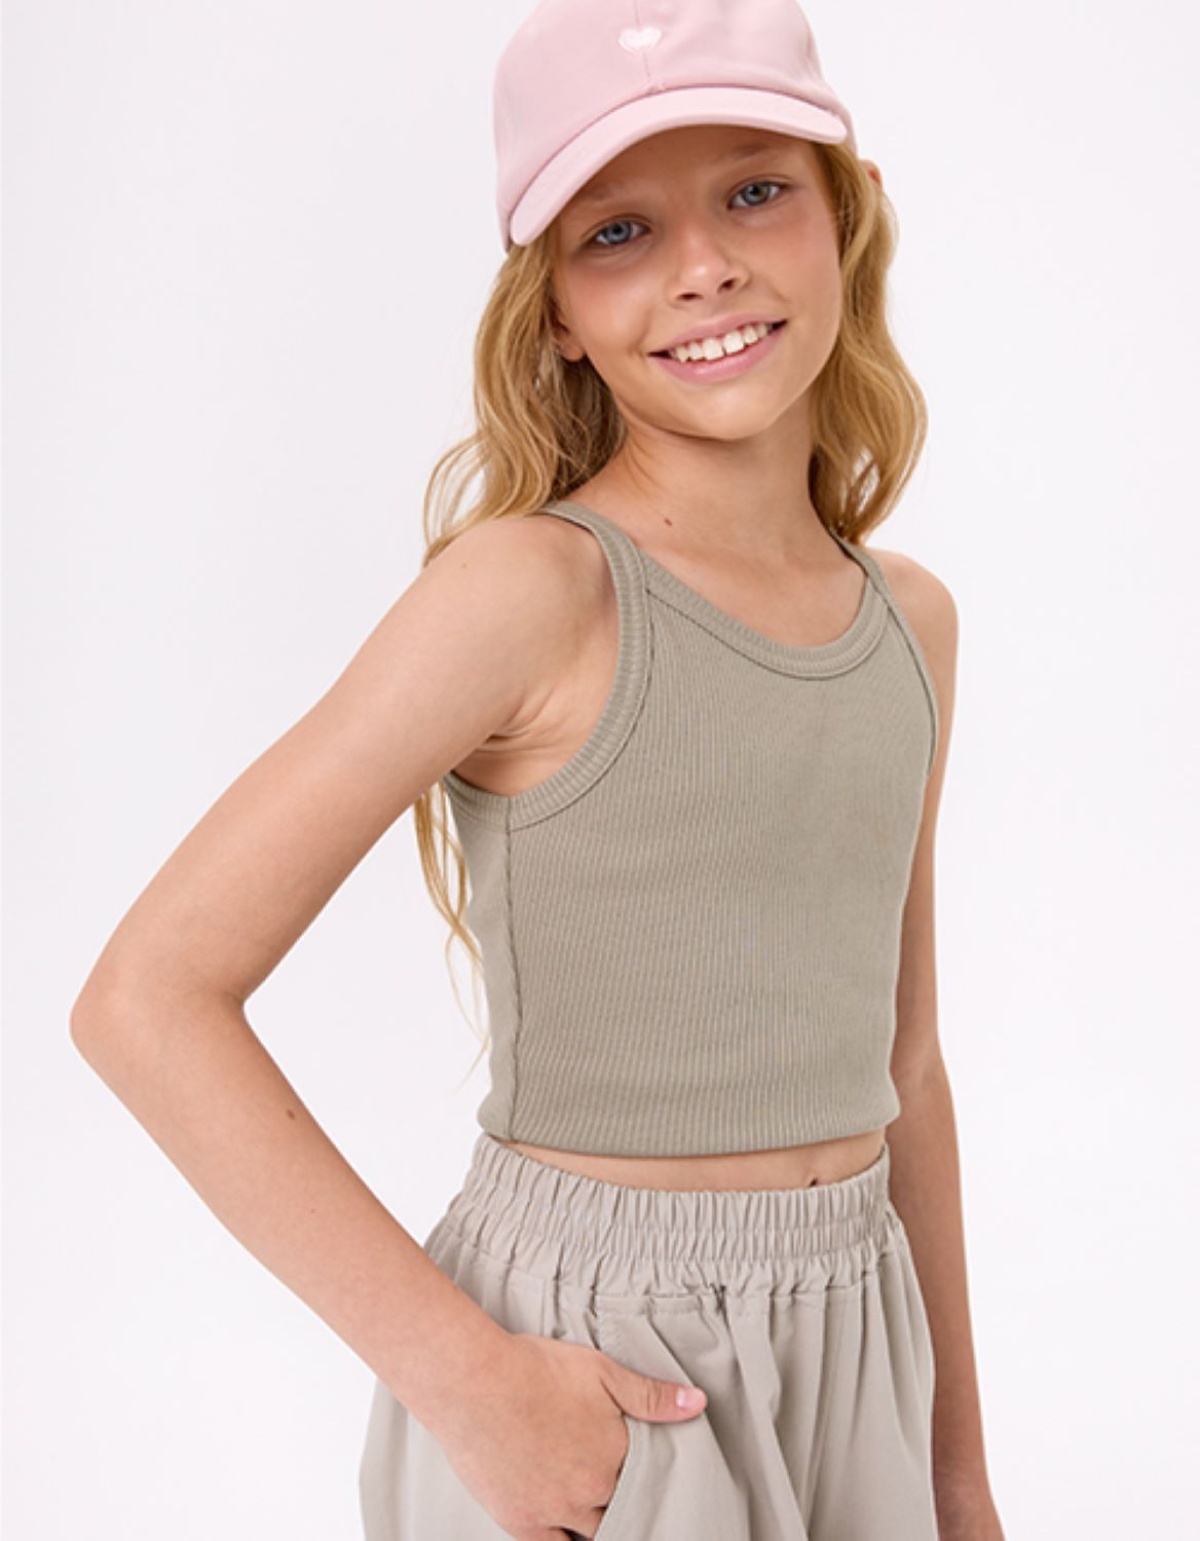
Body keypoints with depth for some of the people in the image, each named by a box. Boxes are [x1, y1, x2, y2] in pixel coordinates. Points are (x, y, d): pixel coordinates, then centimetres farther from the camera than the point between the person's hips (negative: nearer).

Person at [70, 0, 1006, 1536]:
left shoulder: (912, 620, 4)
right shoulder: (536, 588, -15)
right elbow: (148, 998, -19)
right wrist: (469, 1380, -18)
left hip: (853, 1355, 6)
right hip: (578, 1391, -5)